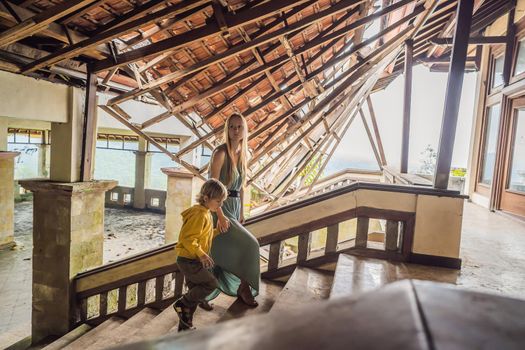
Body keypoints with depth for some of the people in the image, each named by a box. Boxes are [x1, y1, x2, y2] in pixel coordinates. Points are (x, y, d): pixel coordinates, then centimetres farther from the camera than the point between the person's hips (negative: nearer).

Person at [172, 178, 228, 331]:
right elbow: (187, 238, -27)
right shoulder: (199, 214, -21)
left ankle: (185, 326, 29)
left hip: (193, 261, 10)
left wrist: (218, 231, 12)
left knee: (195, 293, 16)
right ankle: (181, 304, 5)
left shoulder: (206, 214, 11)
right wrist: (201, 254, -30)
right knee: (211, 284, -7)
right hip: (189, 260, -10)